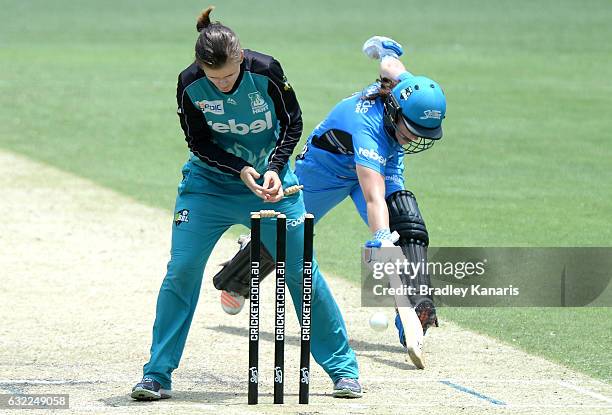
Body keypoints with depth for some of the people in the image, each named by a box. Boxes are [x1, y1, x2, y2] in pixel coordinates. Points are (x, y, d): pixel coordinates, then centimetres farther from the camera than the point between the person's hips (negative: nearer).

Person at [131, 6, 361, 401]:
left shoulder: (266, 71, -21)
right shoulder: (190, 84, -18)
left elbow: (293, 123, -7)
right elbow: (199, 142, -8)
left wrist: (275, 168, -21)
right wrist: (241, 170, -22)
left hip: (270, 180, 0)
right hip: (208, 183, 0)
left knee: (301, 272, 1)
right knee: (182, 270, -10)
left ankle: (343, 369, 13)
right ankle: (158, 375, -2)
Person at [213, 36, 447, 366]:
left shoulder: (409, 89, -30)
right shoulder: (367, 127, -48)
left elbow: (390, 65, -4)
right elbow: (373, 196, -60)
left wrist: (386, 51, 19)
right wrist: (381, 240, -74)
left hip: (381, 168, 5)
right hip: (324, 167, -5)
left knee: (409, 229, -22)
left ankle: (414, 313, -26)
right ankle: (233, 283, 45)